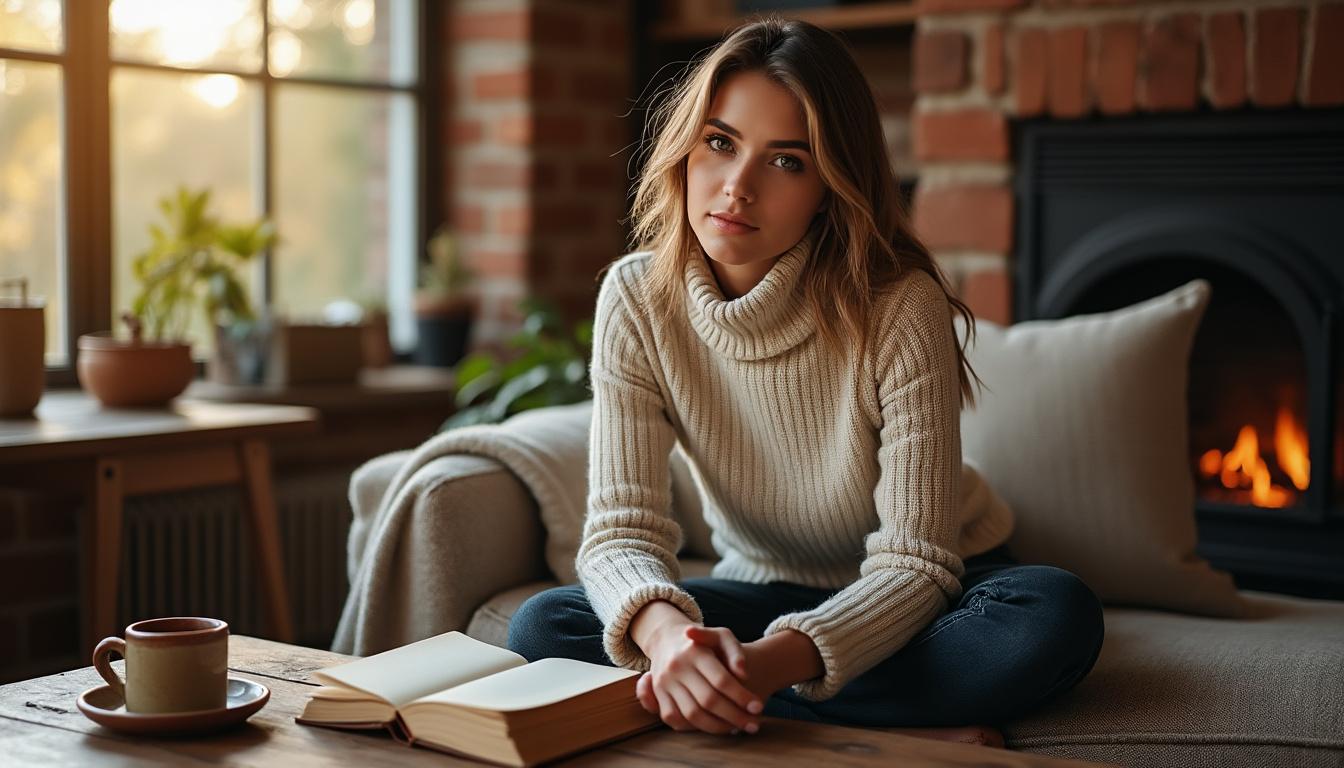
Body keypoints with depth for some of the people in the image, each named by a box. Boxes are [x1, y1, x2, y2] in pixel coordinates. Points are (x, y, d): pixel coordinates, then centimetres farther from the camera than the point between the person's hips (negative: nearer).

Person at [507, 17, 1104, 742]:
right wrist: (665, 629, -45)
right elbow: (620, 531, -20)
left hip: (923, 597, -2)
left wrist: (775, 661, -46)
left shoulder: (900, 306, -24)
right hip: (767, 591, 3)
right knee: (542, 628, -23)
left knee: (1054, 615, -34)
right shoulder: (637, 298, -15)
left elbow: (915, 564, -26)